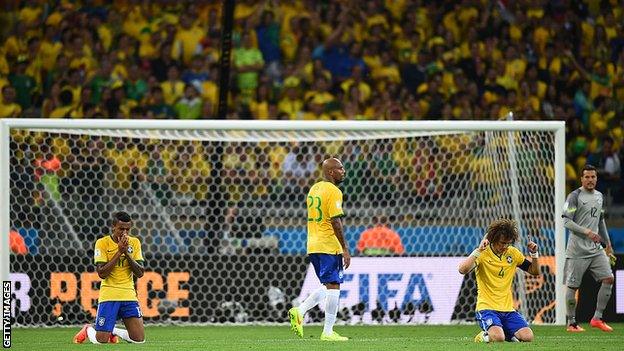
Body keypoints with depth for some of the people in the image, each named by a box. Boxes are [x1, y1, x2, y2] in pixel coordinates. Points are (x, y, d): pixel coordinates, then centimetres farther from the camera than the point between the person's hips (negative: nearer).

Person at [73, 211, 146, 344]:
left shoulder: (134, 242, 5)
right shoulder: (102, 243, -6)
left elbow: (140, 273, 0)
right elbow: (101, 273, -15)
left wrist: (127, 253, -12)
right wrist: (119, 252, -17)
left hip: (129, 295, 3)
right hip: (109, 295, -3)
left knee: (139, 339, -6)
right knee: (101, 340, -8)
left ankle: (113, 331, 24)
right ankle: (88, 330, 28)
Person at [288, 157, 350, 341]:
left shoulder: (314, 189, 15)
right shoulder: (333, 191, -12)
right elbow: (336, 222, -18)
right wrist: (345, 250, -15)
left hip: (313, 247, 9)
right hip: (329, 246, -9)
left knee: (328, 287, 16)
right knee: (333, 286, -3)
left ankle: (300, 311, 1)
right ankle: (328, 332, -4)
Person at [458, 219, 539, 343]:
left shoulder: (513, 253, 8)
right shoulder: (483, 254, -8)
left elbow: (534, 271, 16)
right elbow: (463, 270, -25)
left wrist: (534, 254, -1)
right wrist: (479, 251, -30)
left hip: (508, 308, 5)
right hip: (487, 308, -5)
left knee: (527, 337, -17)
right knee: (498, 338, -32)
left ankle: (507, 334, 15)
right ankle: (485, 336, 3)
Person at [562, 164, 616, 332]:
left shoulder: (599, 196, 16)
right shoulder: (574, 196, -6)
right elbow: (566, 222, -12)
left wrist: (608, 245, 24)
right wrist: (586, 232, -22)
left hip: (596, 248, 6)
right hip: (577, 249, -6)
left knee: (608, 278, -5)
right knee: (572, 286, -3)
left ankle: (597, 318, 2)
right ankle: (571, 323, 8)